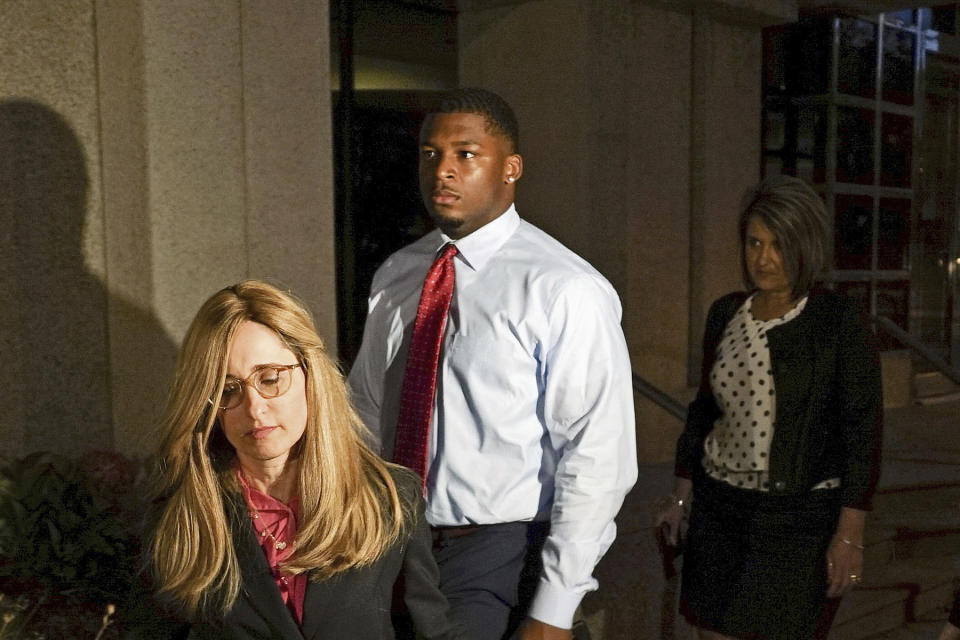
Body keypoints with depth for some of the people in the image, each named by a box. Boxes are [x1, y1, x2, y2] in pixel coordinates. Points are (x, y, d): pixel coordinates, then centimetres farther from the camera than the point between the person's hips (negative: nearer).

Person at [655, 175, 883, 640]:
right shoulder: (725, 313, 4)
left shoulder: (837, 322, -10)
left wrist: (850, 533, -13)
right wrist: (681, 496, 13)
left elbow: (863, 428, -10)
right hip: (719, 505, 5)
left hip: (798, 514, -4)